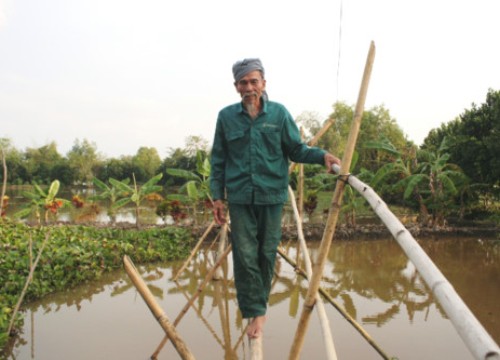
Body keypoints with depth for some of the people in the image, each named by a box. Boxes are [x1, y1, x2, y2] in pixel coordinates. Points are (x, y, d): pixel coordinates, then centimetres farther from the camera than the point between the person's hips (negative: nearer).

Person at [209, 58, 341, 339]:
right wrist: (217, 196, 7)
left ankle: (259, 304, 28)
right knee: (245, 256, -2)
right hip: (240, 197, 0)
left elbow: (296, 150, 5)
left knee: (267, 254, 9)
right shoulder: (226, 116, 4)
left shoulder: (279, 113, 1)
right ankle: (256, 311, 11)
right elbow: (218, 160, 9)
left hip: (272, 195, 0)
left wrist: (322, 155, -13)